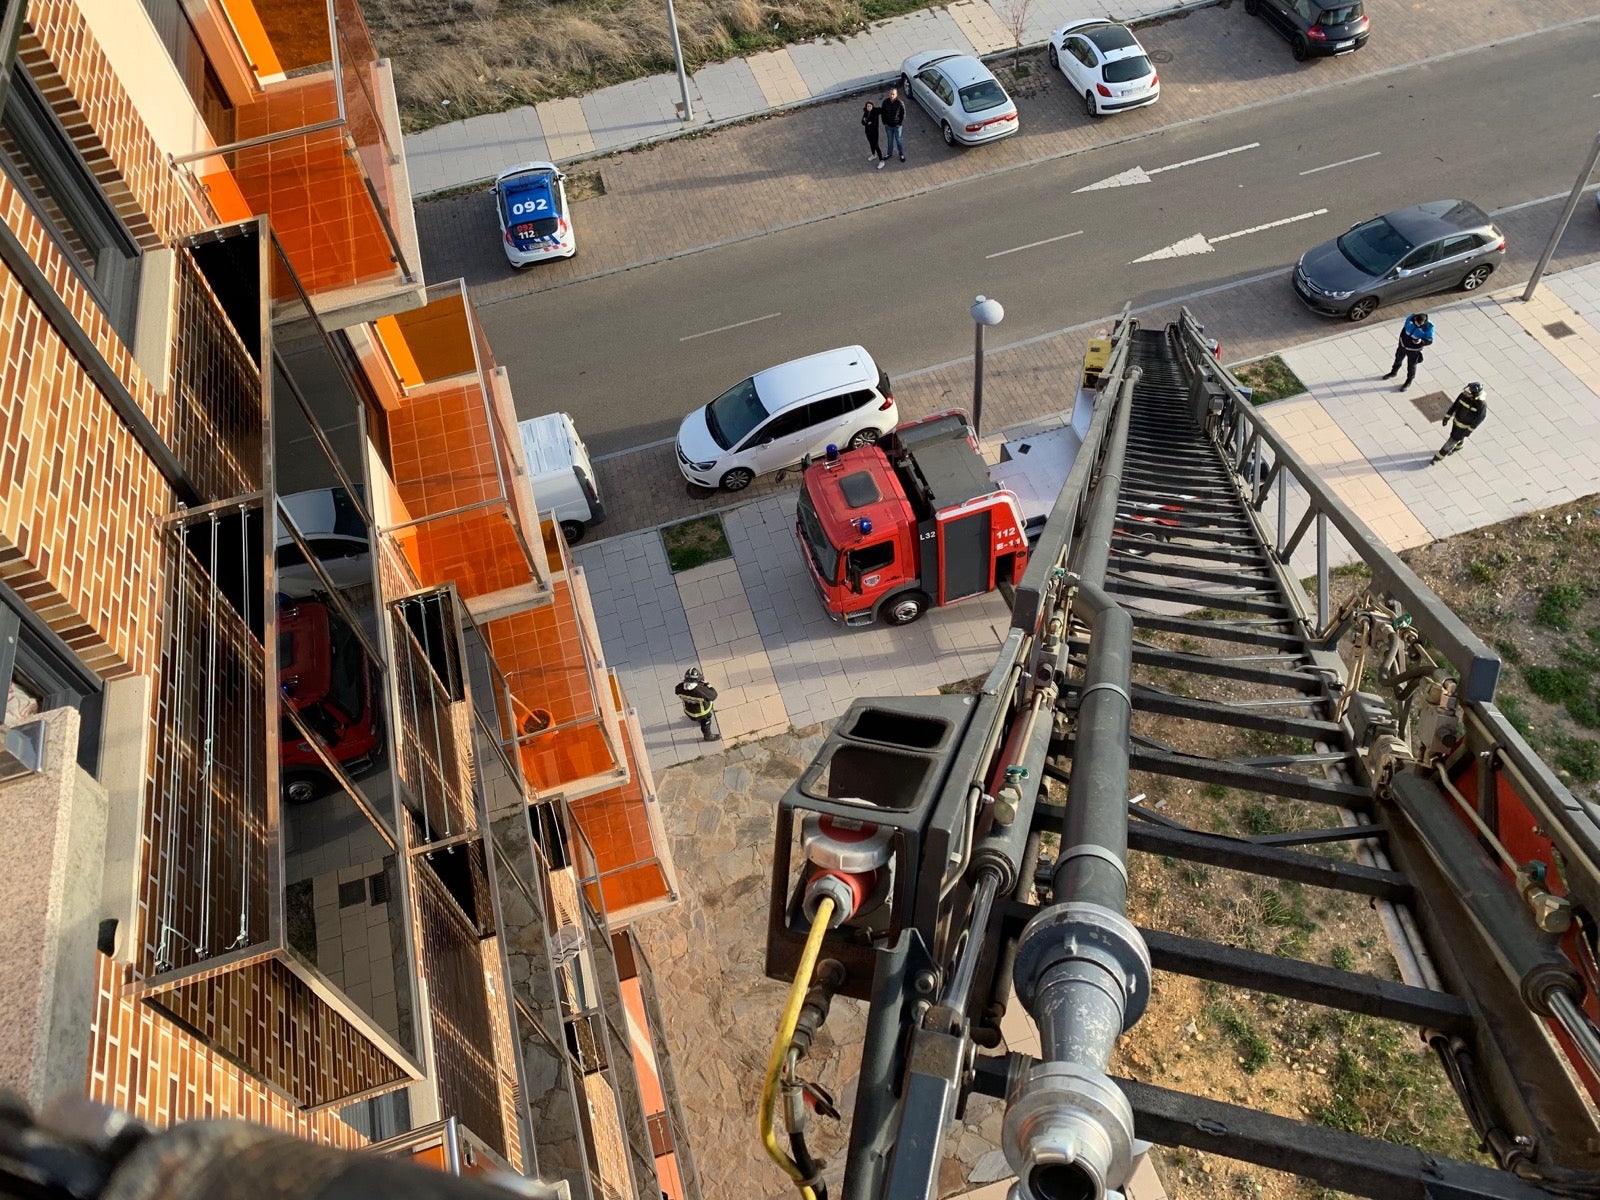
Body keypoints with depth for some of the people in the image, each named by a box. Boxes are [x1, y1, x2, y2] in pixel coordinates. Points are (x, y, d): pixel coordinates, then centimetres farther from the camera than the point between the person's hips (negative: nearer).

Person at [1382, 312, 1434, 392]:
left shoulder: (1428, 327, -31)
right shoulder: (1411, 318, -22)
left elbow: (1430, 341, -19)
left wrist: (1421, 341, -39)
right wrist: (1401, 338, 8)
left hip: (1414, 350, -4)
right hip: (1403, 345, 4)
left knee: (1411, 366, 16)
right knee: (1398, 359, 27)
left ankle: (1408, 382, 40)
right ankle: (1393, 372, 56)